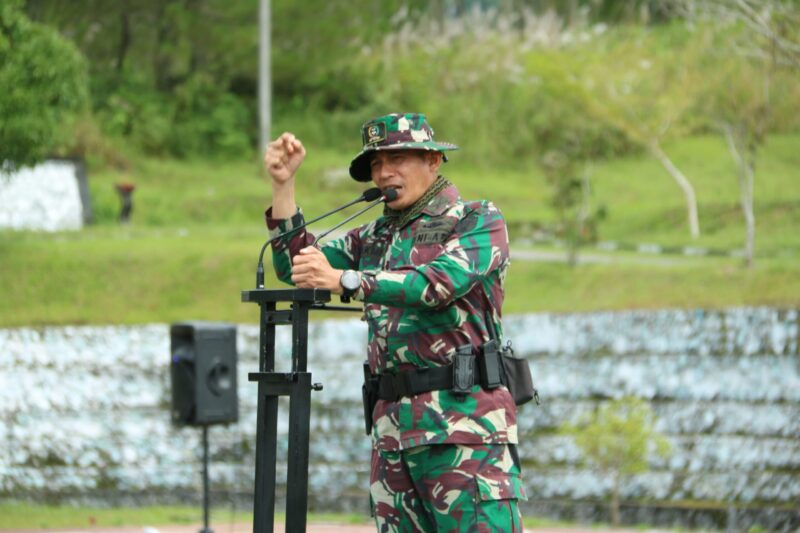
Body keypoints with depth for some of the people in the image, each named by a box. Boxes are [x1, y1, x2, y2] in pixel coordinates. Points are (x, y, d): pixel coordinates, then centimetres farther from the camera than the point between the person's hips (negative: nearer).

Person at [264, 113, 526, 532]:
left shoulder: (479, 221, 0)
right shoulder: (375, 237, 22)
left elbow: (439, 283, -18)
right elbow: (295, 265, 20)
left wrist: (343, 280, -27)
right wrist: (283, 184, 9)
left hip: (464, 422, -7)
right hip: (392, 426, 7)